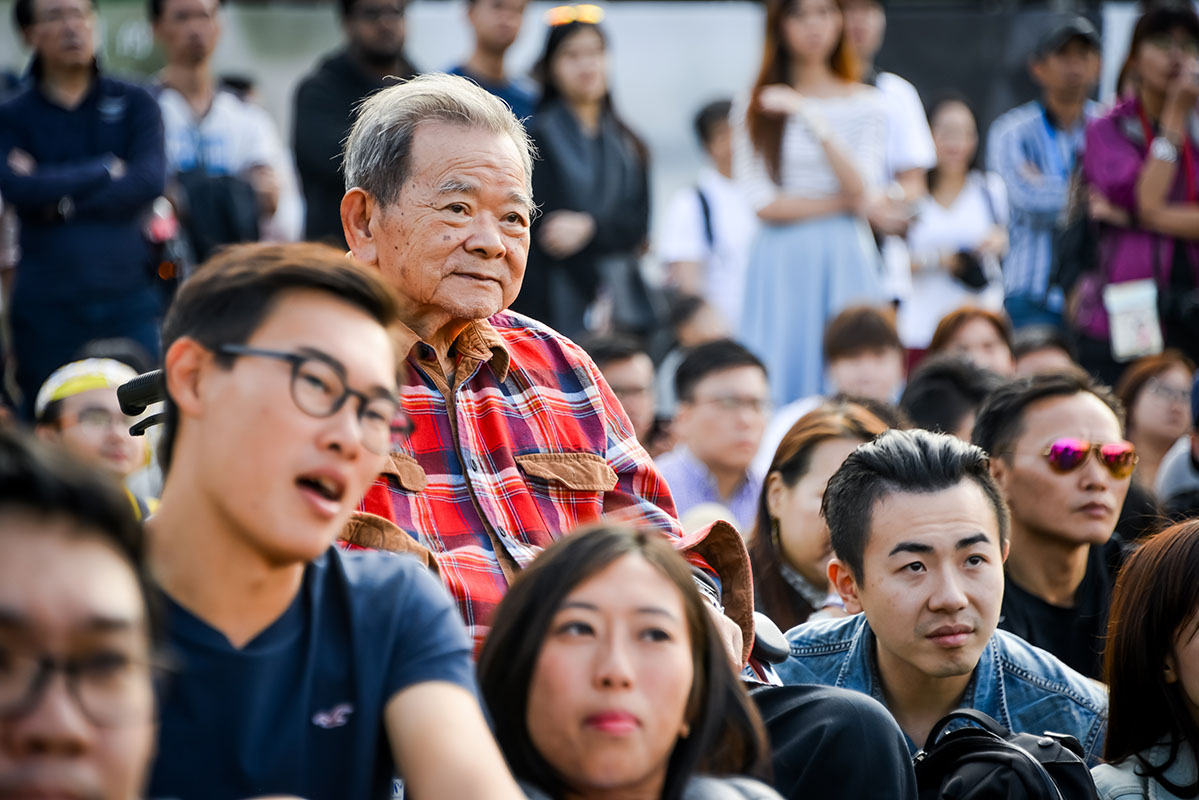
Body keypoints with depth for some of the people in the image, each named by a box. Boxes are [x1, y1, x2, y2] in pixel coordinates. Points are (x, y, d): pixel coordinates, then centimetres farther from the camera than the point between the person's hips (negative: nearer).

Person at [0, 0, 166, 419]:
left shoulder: (135, 103, 8)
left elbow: (150, 180, -8)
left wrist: (62, 201, -11)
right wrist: (105, 170, -7)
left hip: (129, 298, 0)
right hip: (46, 305, 0)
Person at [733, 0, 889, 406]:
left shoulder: (866, 105, 8)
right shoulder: (755, 109, 6)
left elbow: (860, 187, -6)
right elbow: (763, 204, -3)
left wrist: (812, 119, -15)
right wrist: (844, 203, -6)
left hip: (845, 261, 1)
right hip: (779, 263, 0)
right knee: (778, 389, -5)